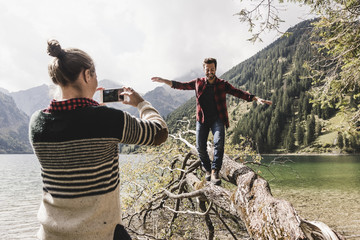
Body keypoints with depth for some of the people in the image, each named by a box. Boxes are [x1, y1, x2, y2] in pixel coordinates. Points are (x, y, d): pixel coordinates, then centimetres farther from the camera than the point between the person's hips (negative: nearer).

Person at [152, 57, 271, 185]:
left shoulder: (222, 84, 1)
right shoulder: (198, 83, 5)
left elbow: (238, 93, -3)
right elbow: (181, 85, 12)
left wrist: (256, 98, -13)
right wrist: (164, 81, 7)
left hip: (217, 119, -1)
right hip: (202, 119, 2)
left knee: (219, 143, -22)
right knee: (200, 147, -3)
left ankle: (215, 172, -18)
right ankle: (207, 170, 19)